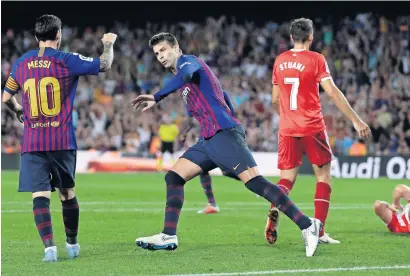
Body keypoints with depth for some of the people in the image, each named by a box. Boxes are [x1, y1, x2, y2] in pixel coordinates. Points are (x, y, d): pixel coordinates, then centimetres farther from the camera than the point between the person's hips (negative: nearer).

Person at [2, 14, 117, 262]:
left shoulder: (21, 64, 6)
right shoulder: (66, 61, -3)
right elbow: (105, 65, 4)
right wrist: (109, 44, 24)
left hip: (32, 142, 1)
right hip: (62, 140, -1)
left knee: (40, 195, -5)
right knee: (68, 193, 15)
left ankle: (49, 247, -19)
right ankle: (72, 244, 27)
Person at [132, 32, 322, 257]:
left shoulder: (188, 61, 0)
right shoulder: (186, 70, 27)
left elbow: (184, 75, -26)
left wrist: (156, 98, -35)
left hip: (223, 133, -10)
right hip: (208, 140, 10)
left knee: (254, 181, -18)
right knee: (173, 177, 2)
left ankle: (307, 226, -20)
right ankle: (168, 236, -4)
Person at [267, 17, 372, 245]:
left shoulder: (280, 61, 7)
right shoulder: (315, 59, -6)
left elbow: (275, 99, 13)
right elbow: (333, 93, -12)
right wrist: (356, 121, -10)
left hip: (287, 130, 4)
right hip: (312, 128, -4)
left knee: (287, 177, 9)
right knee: (323, 175, 7)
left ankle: (274, 210, -22)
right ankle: (319, 231, 0)